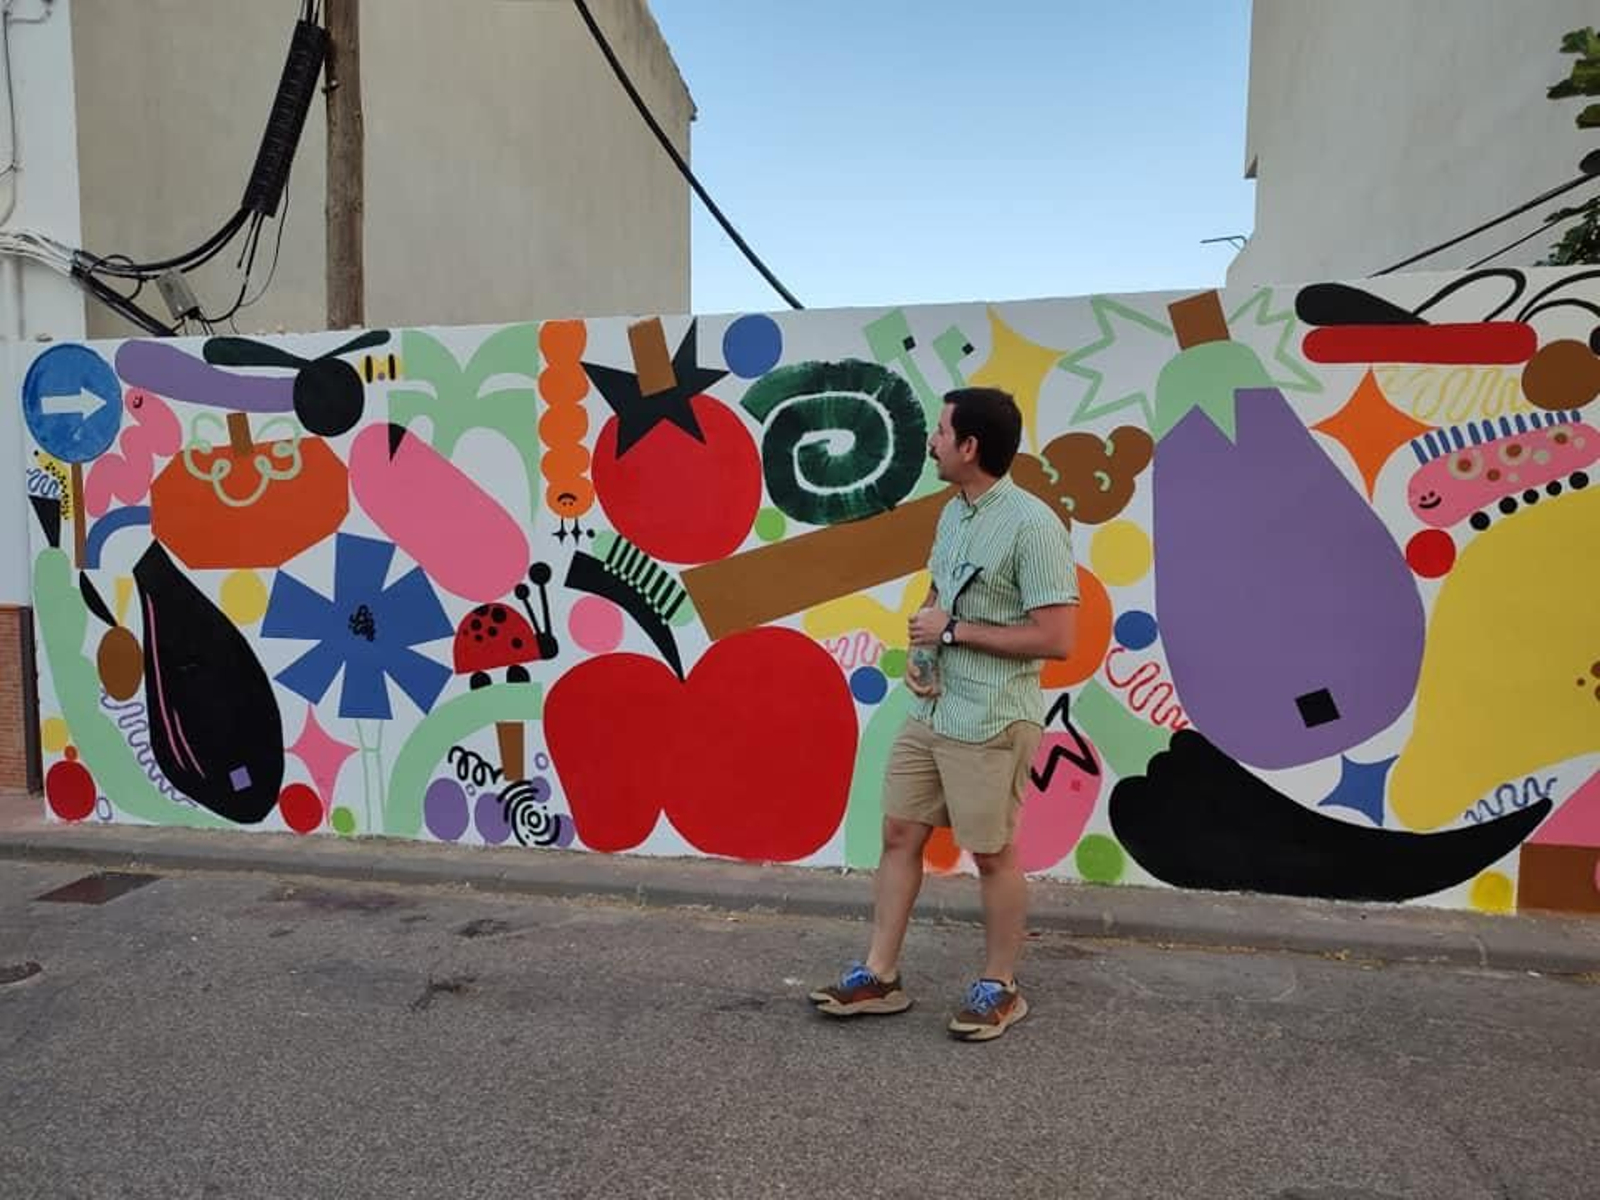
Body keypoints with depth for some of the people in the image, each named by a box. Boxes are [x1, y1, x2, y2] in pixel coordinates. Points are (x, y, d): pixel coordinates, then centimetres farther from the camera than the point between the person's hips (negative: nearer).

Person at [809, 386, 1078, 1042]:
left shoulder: (1032, 524, -17)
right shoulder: (953, 512, 10)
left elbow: (1056, 639, -20)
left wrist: (954, 631, -16)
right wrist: (917, 651, 2)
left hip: (992, 723, -8)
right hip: (931, 712, 8)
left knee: (992, 853, 6)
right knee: (899, 833, 11)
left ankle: (999, 989, 26)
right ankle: (879, 976, 25)